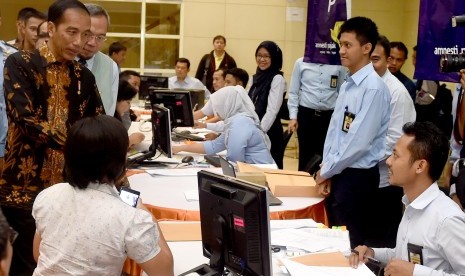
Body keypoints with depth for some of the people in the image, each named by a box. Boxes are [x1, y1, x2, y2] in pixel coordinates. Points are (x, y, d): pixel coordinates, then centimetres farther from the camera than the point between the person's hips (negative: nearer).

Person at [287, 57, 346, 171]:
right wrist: (293, 117, -2)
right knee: (305, 155, 8)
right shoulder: (301, 63, 2)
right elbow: (293, 92, 4)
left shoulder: (339, 65, 1)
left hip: (330, 116, 0)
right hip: (306, 114, 0)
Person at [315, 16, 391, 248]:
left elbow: (359, 141, -20)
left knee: (350, 242, 5)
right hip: (338, 173, 8)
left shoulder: (373, 87, -18)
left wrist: (326, 170, -9)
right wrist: (327, 170, 3)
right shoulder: (347, 85, 8)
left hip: (357, 176, -8)